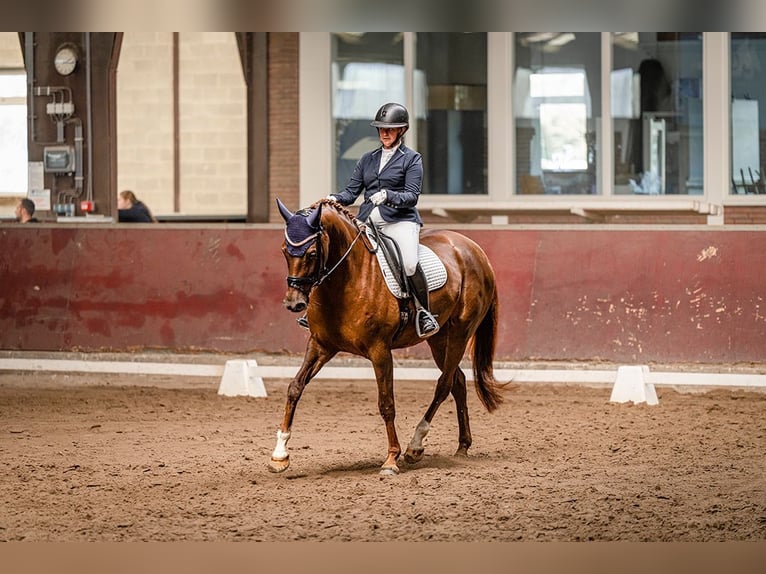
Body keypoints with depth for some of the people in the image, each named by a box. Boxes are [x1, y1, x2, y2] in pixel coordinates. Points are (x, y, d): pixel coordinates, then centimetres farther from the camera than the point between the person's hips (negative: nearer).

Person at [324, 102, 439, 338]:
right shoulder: (367, 159, 20)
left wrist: (388, 196, -24)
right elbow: (351, 191, 15)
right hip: (367, 221, 5)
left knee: (409, 264, -30)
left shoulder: (411, 159, 6)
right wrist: (335, 199, -7)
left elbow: (411, 196, -5)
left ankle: (423, 312, -11)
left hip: (400, 221, -5)